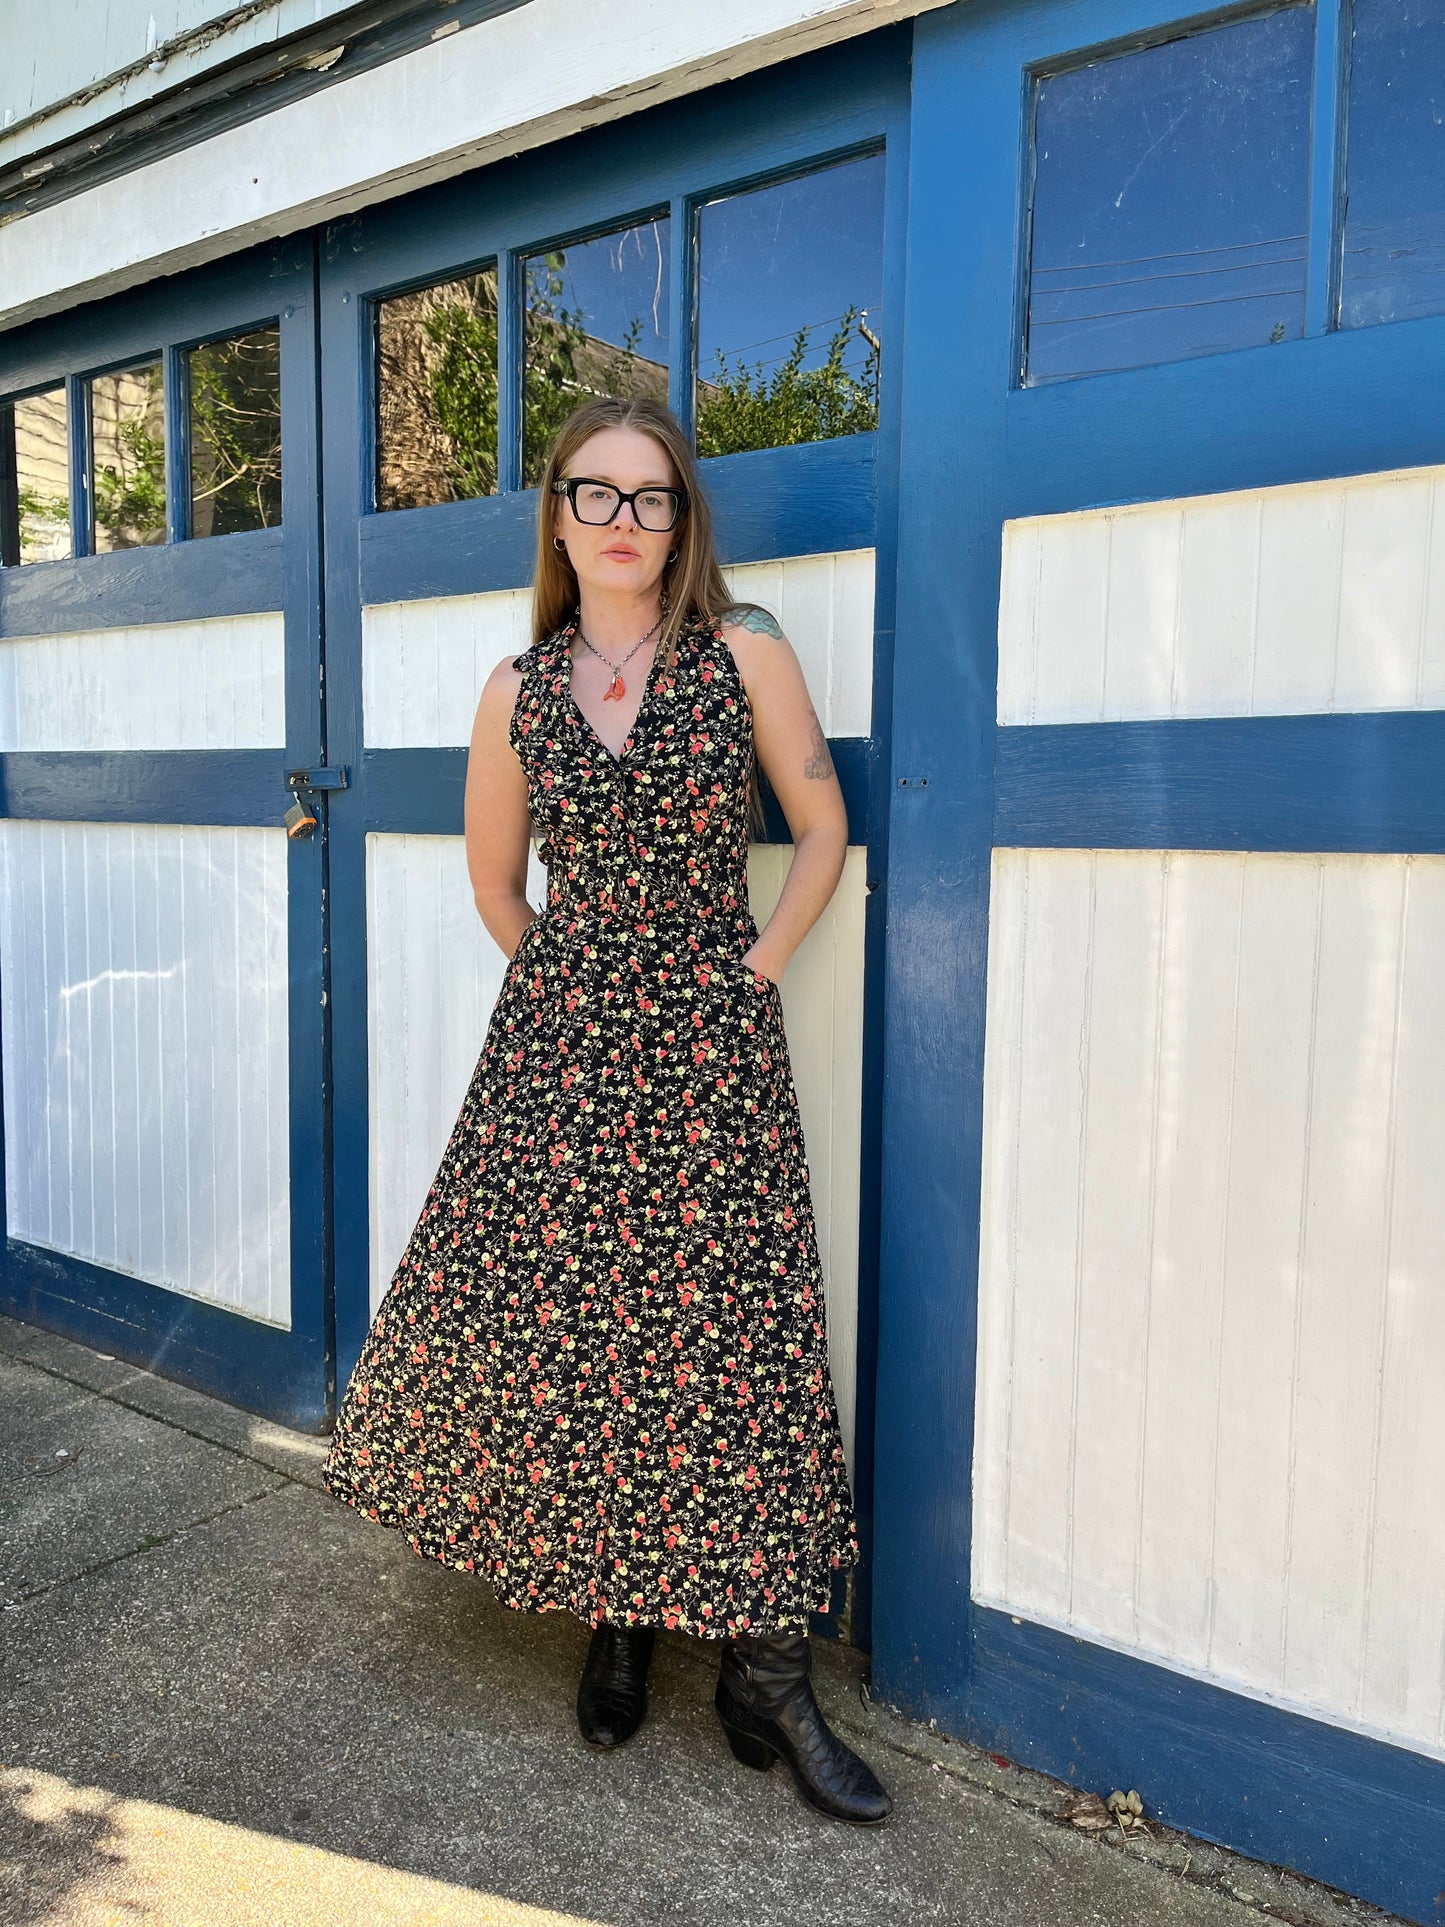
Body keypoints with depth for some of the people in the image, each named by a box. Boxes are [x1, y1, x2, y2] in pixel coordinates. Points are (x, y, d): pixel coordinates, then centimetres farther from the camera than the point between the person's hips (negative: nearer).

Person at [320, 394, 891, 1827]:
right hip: (558, 1038, 2)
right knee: (557, 1320, 5)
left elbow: (822, 828, 5)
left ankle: (763, 1669, 16)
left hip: (712, 1042, -2)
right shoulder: (518, 690, 6)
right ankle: (612, 1616, 29)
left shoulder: (745, 655, 0)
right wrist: (576, 982, 12)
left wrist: (755, 968, -1)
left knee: (731, 1331, -1)